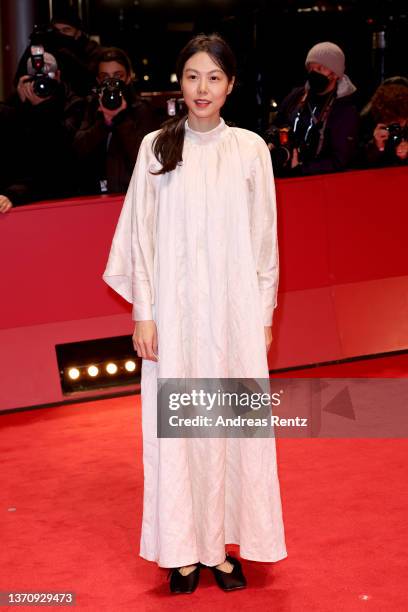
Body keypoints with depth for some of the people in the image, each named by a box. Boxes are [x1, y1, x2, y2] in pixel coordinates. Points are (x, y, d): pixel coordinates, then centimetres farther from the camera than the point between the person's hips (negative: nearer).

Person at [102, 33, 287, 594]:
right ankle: (184, 548, 13)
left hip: (234, 310, 0)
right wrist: (143, 312, -2)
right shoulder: (156, 148, 1)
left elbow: (264, 237, 4)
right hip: (174, 310, 0)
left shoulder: (250, 148, 1)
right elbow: (141, 235, 3)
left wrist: (264, 314, 2)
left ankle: (223, 543, 15)